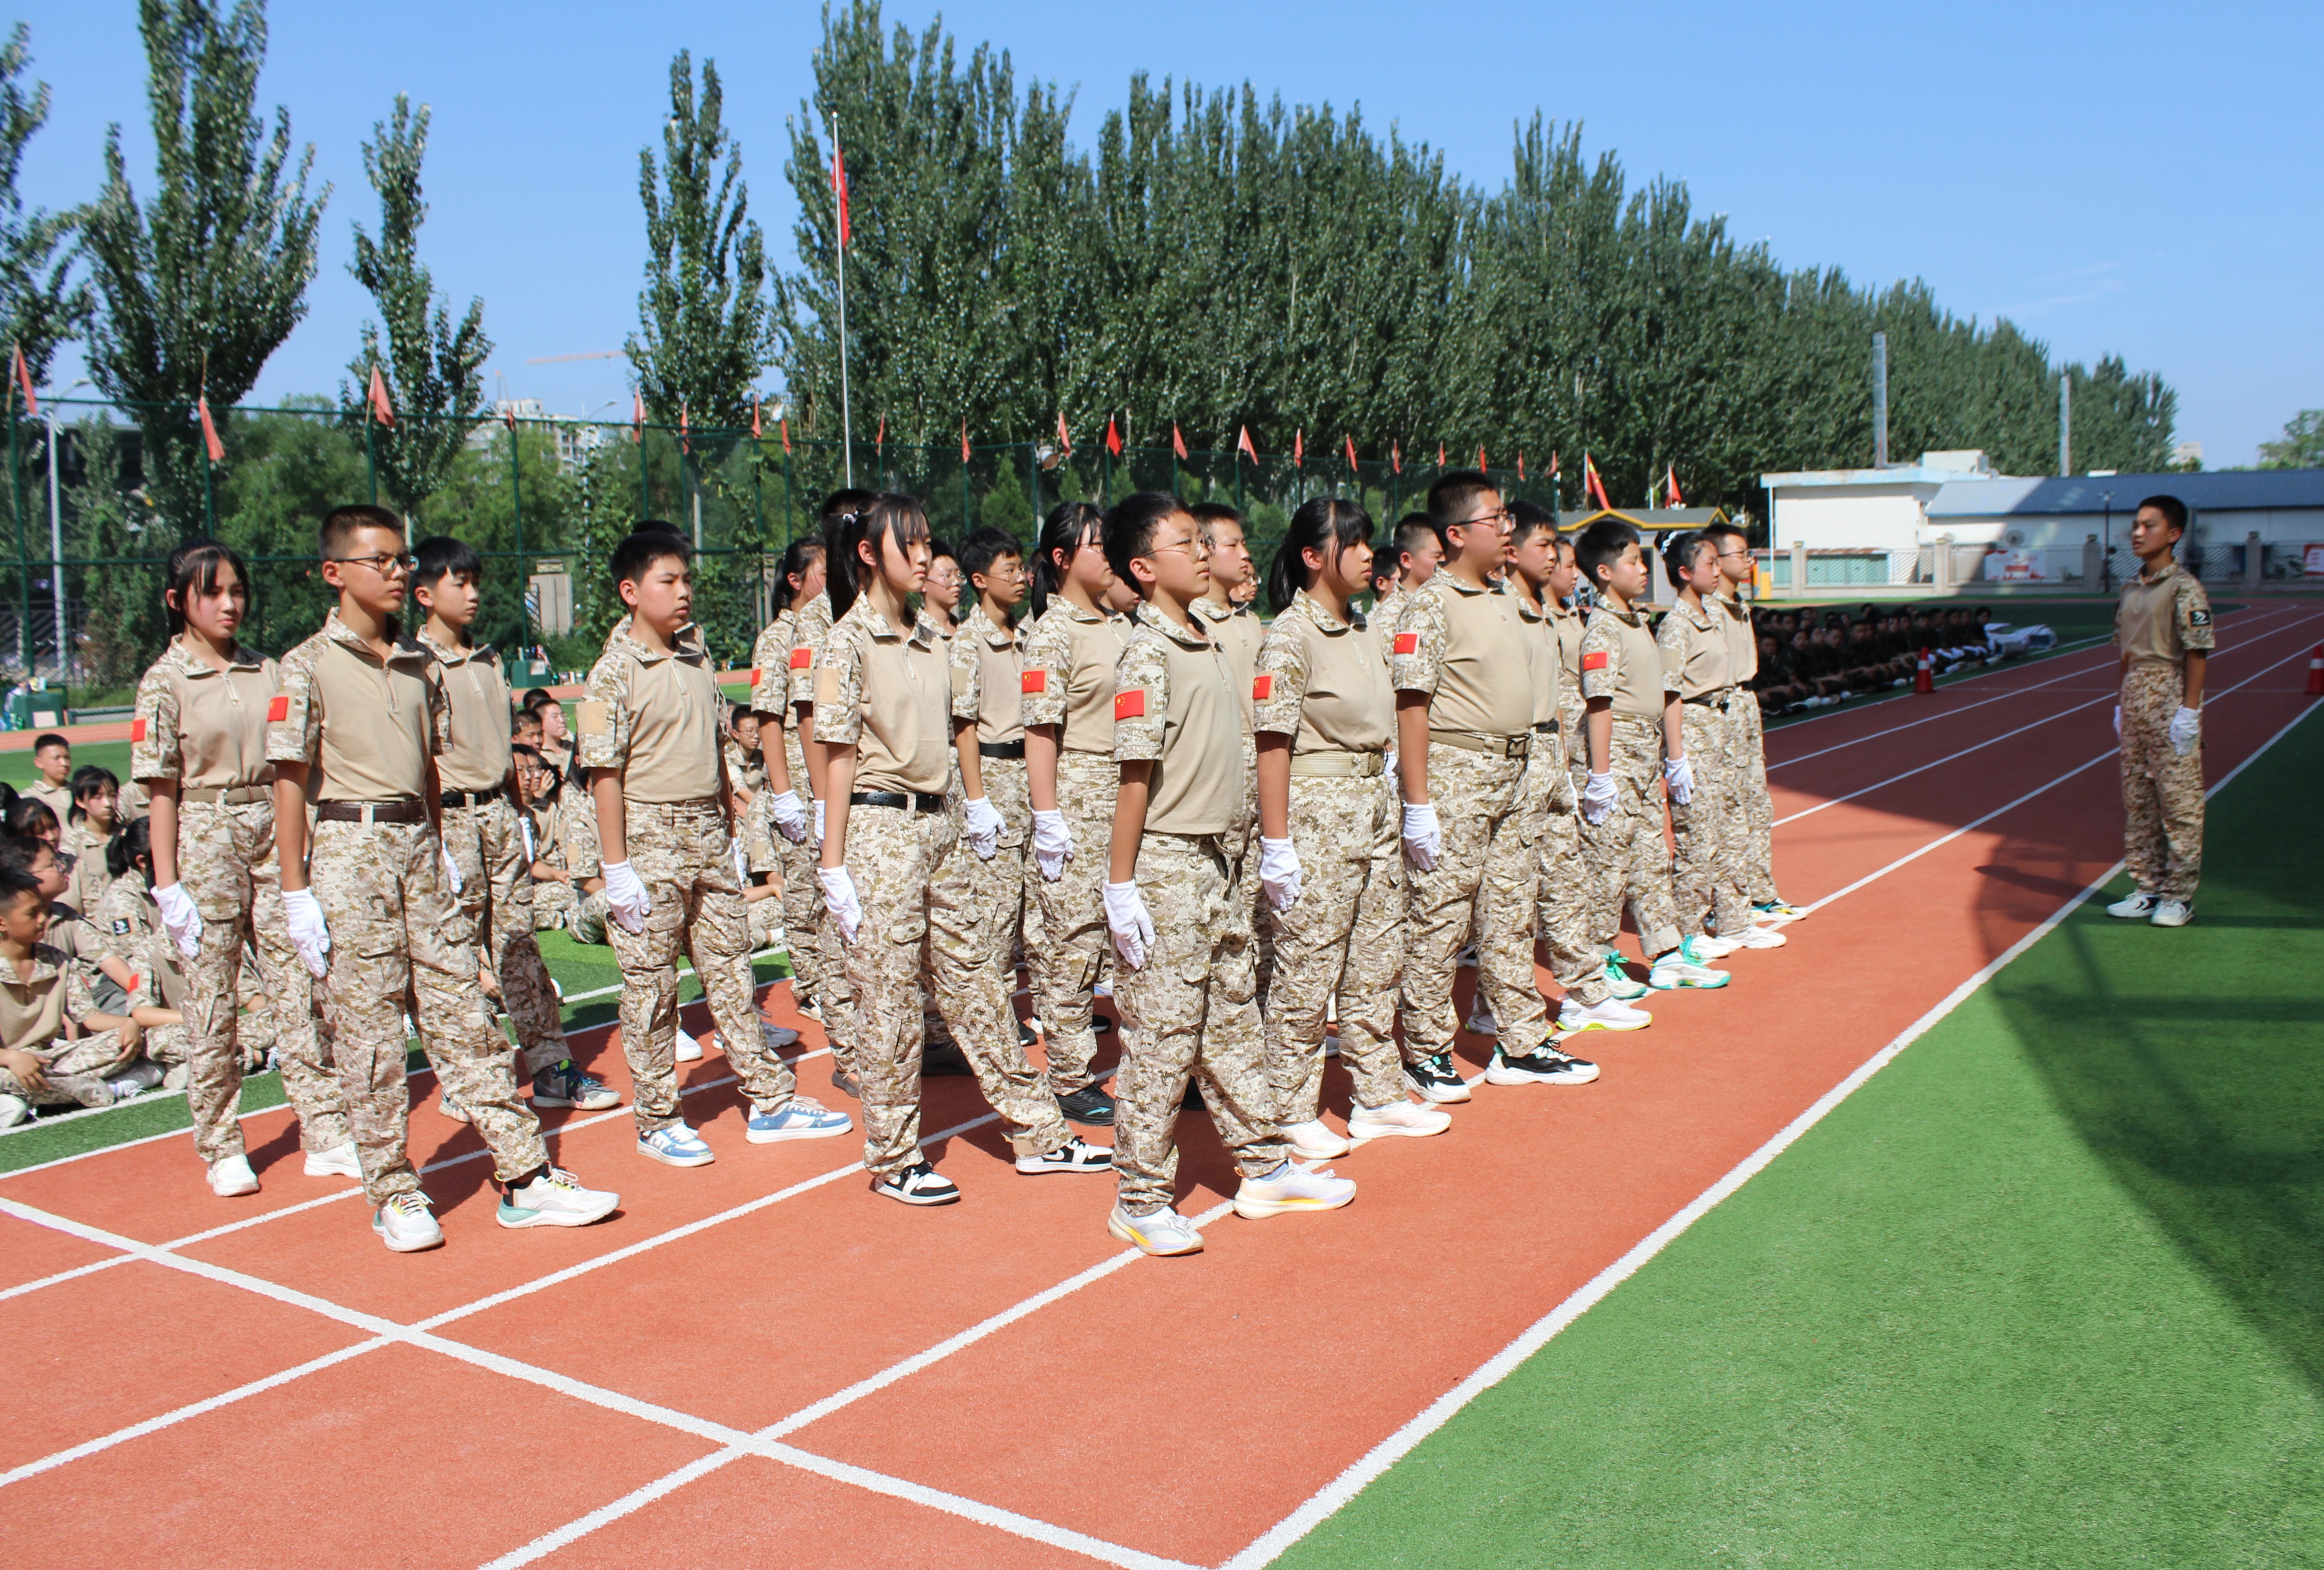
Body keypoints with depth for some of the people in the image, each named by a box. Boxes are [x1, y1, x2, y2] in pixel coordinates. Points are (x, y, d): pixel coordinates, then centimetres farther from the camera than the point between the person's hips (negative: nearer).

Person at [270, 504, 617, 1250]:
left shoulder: (421, 665, 12)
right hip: (351, 846, -5)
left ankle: (525, 1177, 7)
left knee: (462, 1014, 6)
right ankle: (393, 1195, 13)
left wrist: (441, 851, 15)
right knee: (368, 1028, 1)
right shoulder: (308, 668, -4)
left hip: (420, 844, 5)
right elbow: (290, 783, -6)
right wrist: (296, 893, -9)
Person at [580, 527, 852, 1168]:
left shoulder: (697, 661, 11)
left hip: (708, 832, 6)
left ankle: (770, 1100, 18)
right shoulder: (615, 674, -10)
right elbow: (605, 773, -12)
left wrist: (730, 833, 17)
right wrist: (616, 867, -14)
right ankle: (657, 1121, 15)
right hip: (649, 834, -6)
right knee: (650, 986, 3)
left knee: (732, 970, 11)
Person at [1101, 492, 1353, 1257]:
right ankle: (1140, 1201, 11)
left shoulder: (1208, 645, 11)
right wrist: (1121, 887, -19)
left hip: (1216, 860, 9)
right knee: (1162, 1038, -1)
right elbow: (1135, 773, -18)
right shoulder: (1147, 656, -15)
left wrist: (1229, 851, 18)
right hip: (1166, 865, -9)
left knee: (1235, 1023, 17)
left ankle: (1264, 1169, 29)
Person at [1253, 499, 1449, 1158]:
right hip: (1316, 814, -8)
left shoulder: (1366, 632, 11)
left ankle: (1377, 1098, 26)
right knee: (1308, 970, 0)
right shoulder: (1290, 636, -13)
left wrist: (1389, 804, 15)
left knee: (1378, 963, 14)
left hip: (1375, 810, 8)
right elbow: (1272, 743, -16)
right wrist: (1276, 843, -18)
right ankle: (1292, 1113, 12)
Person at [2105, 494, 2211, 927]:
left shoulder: (2184, 587, -10)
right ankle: (2147, 888, 20)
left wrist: (2190, 710, -17)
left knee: (2179, 801, -2)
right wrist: (2123, 703, 16)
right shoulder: (2131, 589, 12)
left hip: (2171, 701, -8)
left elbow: (2198, 652, -13)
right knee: (2137, 799, 11)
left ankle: (2179, 895, 4)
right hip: (2136, 696, 8)